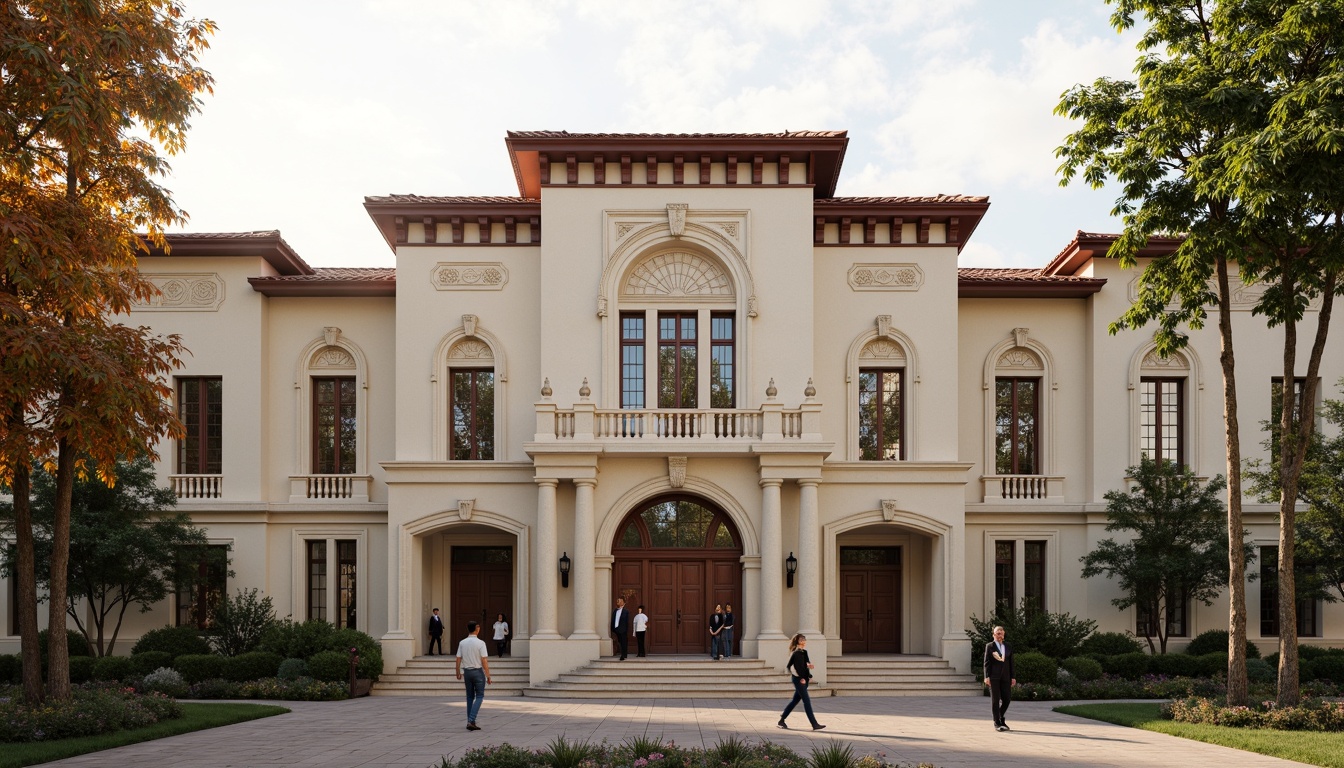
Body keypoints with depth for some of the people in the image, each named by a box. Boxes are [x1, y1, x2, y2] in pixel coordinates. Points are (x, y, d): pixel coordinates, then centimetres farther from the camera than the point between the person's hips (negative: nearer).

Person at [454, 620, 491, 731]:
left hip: (467, 672, 5)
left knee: (470, 697, 15)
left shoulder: (462, 643, 0)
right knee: (479, 696, 3)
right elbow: (484, 661, -14)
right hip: (478, 671, -4)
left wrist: (458, 673, 16)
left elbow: (458, 660, 2)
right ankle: (471, 721, -11)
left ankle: (470, 722, 15)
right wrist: (488, 676, -7)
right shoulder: (480, 643, -12)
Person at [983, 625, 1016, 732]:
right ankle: (997, 723, 5)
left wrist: (1013, 677, 6)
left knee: (1007, 699, 1)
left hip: (1005, 677, 4)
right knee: (995, 700, -2)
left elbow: (1011, 663, 13)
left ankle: (1001, 719, 23)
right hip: (993, 677, -4)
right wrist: (987, 677, -9)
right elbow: (986, 662, -1)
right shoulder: (989, 646, 3)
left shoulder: (1008, 647, 14)